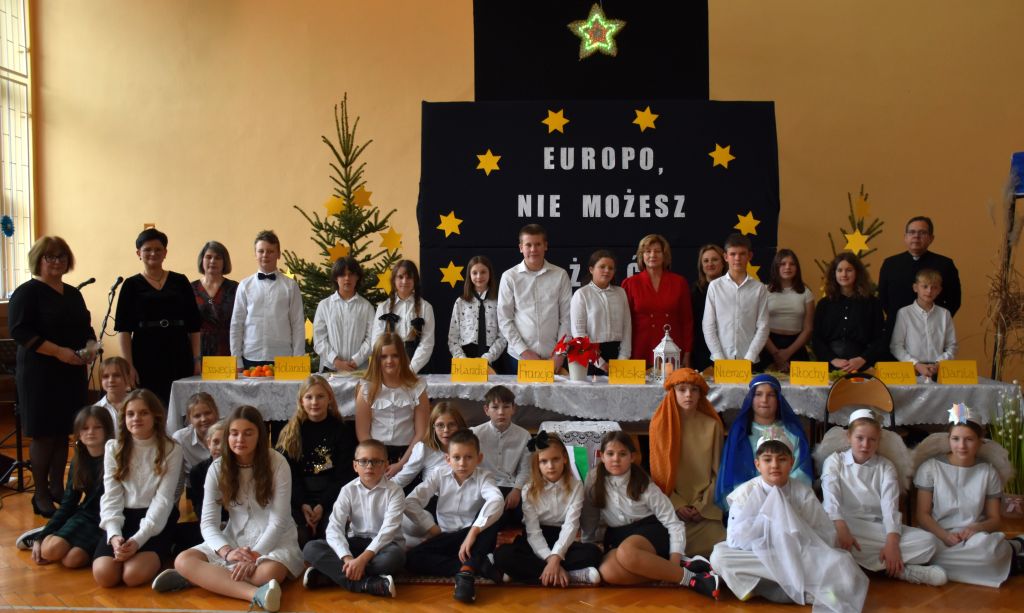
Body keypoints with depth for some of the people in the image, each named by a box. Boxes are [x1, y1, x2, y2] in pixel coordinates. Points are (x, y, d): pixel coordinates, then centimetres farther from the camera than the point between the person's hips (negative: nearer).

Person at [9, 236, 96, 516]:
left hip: (72, 374, 6)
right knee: (43, 434, -2)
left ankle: (58, 488, 22)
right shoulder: (27, 292, -6)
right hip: (40, 374, -6)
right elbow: (20, 331, -16)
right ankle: (41, 496, 9)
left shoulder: (73, 293, 14)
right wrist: (59, 351, -23)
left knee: (63, 432, 11)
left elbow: (85, 327, 21)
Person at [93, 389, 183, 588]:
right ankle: (124, 549, 10)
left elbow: (163, 499, -10)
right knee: (103, 575, -22)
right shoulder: (113, 448, 5)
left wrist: (138, 539, -23)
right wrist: (114, 534, -19)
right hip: (124, 518, 3)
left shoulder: (171, 450, -4)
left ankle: (156, 556, 6)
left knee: (134, 575, -27)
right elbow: (111, 496, -1)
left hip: (156, 520, -3)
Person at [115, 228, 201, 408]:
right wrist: (128, 365, -7)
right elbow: (123, 329, 1)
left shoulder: (180, 282, 9)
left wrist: (197, 360, 4)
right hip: (146, 359, -1)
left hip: (180, 359, 1)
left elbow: (193, 326, 10)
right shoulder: (132, 285, 6)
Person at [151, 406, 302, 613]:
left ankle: (201, 576, -18)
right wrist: (227, 552, -27)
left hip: (275, 541, -3)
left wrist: (255, 556, -29)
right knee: (183, 560, -22)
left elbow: (278, 521, -15)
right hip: (234, 539, 3)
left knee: (269, 572, -37)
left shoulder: (277, 463, -12)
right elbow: (208, 522, -8)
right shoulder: (218, 468, -3)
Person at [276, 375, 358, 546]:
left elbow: (344, 475, 2)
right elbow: (289, 475, 4)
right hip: (298, 498, 1)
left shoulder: (342, 430, 7)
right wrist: (302, 504, -12)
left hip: (332, 496, -1)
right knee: (300, 538, -25)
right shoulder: (289, 432, 11)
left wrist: (323, 505, -11)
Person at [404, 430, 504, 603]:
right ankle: (479, 565, -27)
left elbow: (496, 501, -32)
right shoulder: (439, 477, -3)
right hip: (447, 539, 3)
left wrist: (473, 532, -42)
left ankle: (467, 571, -37)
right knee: (412, 558, -23)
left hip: (474, 538, -2)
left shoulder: (483, 477, -10)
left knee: (491, 515, -30)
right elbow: (410, 503, -8)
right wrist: (432, 529, -13)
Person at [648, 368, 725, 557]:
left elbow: (717, 471, 4)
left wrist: (702, 506, -5)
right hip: (671, 507, -1)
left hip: (705, 511, 1)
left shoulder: (712, 425, 2)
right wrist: (677, 504, -8)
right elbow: (658, 471, 2)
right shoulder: (661, 424, 1)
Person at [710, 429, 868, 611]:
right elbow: (735, 541, -14)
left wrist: (798, 534, -21)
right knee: (719, 556, -29)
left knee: (843, 562, -22)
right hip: (756, 557, 0)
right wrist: (767, 520, -21)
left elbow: (827, 537, -5)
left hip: (800, 558, 0)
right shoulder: (745, 493, -5)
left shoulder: (804, 493, -1)